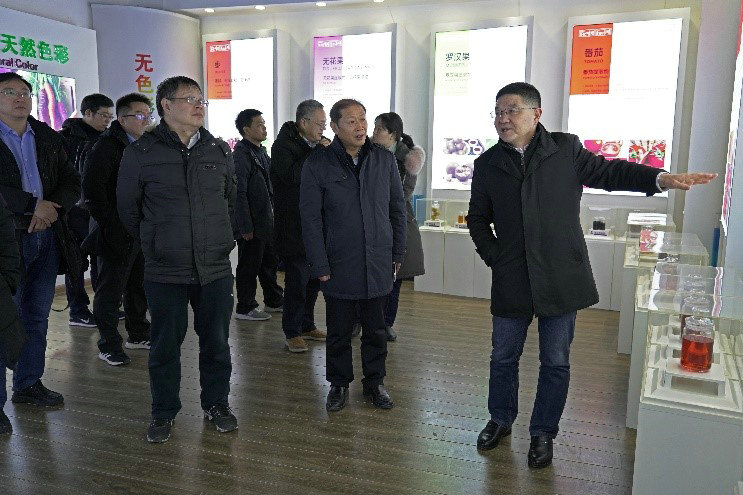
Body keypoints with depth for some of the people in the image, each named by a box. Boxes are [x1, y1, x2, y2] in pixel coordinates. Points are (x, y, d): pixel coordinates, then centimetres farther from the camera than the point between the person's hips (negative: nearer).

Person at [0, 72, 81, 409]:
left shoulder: (48, 137, 11)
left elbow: (72, 183, 5)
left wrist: (51, 207, -13)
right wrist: (34, 205, -18)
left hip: (46, 236, 5)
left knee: (37, 318, 14)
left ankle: (28, 384, 28)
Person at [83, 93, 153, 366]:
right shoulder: (107, 145, -11)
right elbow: (91, 188, -16)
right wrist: (110, 225, -17)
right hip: (116, 232, -7)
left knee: (139, 286, 16)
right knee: (111, 289, 2)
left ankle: (138, 334, 30)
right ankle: (108, 344, 14)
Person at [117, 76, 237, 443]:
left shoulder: (219, 150, 6)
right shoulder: (141, 152, -4)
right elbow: (127, 207, 6)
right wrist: (153, 243, 11)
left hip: (216, 267, 3)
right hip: (164, 271, -2)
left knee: (216, 341, 11)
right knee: (165, 344, 9)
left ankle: (216, 403, 31)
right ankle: (164, 412, 27)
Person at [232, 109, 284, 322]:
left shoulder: (261, 152, 13)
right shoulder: (241, 155, -16)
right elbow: (239, 193, -21)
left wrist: (273, 213, 18)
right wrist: (245, 226, -22)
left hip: (266, 221, 9)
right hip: (251, 224, -9)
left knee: (269, 262, 19)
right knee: (249, 266, 2)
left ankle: (274, 301, 33)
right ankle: (245, 308, 15)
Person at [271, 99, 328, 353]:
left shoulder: (316, 146, 13)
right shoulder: (283, 145, -9)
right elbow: (293, 175, -26)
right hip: (294, 230, -7)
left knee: (313, 279, 14)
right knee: (297, 280, -3)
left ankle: (307, 326, 28)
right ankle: (292, 332, 10)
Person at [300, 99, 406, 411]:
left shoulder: (384, 159, 3)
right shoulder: (317, 164, -6)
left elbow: (397, 209, 10)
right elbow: (311, 219, -5)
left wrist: (398, 253, 8)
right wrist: (319, 265, -8)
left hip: (378, 265, 2)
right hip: (339, 265, -2)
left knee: (376, 330, 14)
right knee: (339, 332, 11)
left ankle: (375, 382, 31)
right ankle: (339, 383, 30)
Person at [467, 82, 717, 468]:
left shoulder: (566, 149, -1)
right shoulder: (488, 164, 4)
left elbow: (608, 171, 8)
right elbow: (478, 218, 13)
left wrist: (661, 178, -6)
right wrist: (493, 257, 3)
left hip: (561, 279, -1)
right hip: (511, 281, 2)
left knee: (555, 362, 9)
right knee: (503, 357, 14)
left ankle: (543, 432, 28)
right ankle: (500, 420, 37)